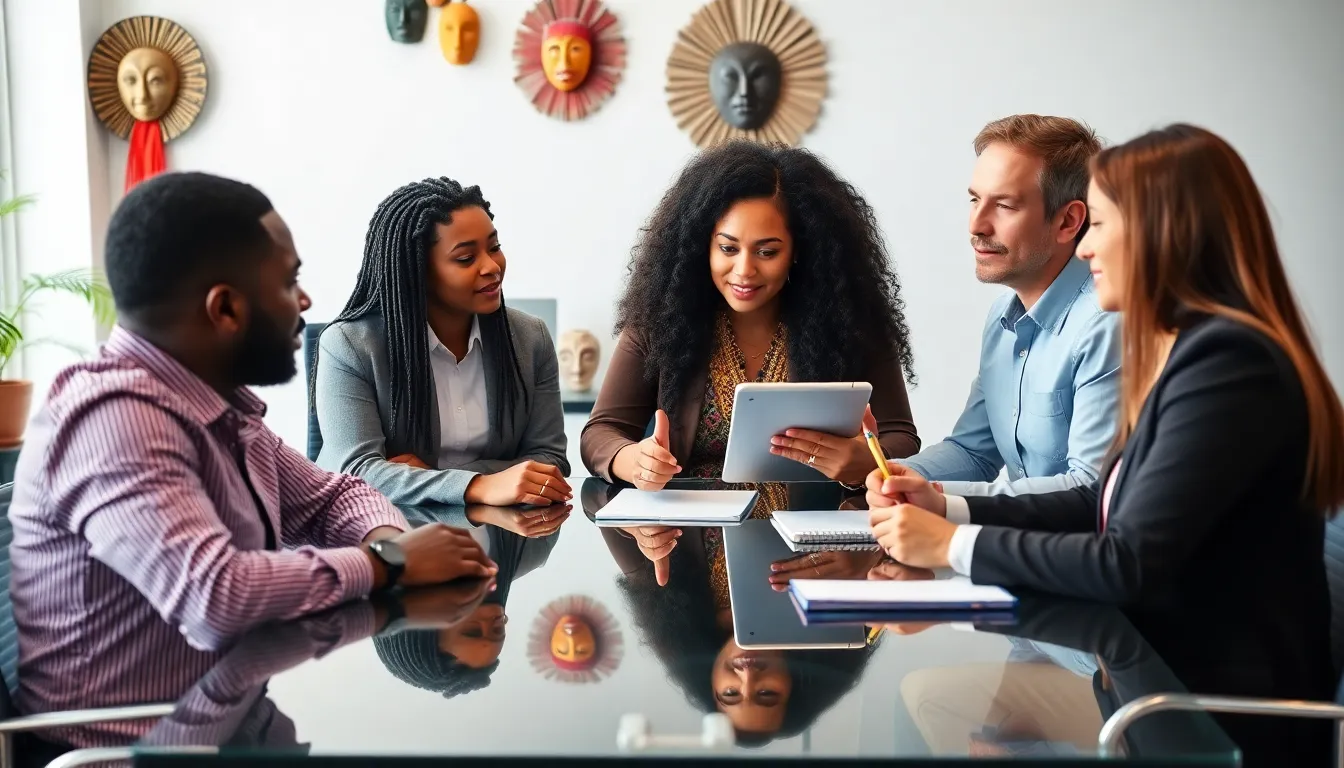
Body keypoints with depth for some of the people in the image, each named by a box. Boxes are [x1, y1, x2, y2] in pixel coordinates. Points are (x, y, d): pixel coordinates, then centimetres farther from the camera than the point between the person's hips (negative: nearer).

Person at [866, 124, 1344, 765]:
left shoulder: (1229, 361, -21)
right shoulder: (1189, 348, 10)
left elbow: (1131, 564, -24)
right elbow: (1102, 506, 12)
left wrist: (955, 544, -15)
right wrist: (945, 507, 3)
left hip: (1223, 708, -8)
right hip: (1167, 668, 8)